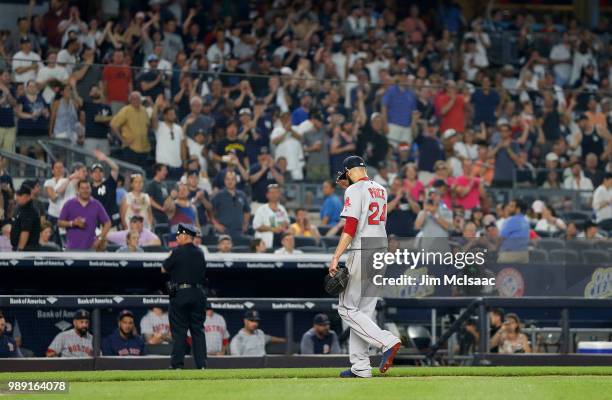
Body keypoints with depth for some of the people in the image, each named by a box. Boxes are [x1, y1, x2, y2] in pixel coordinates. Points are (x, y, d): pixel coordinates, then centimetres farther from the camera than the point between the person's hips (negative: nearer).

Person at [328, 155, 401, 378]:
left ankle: (388, 341, -18)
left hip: (363, 253, -8)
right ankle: (361, 367, 8)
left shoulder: (355, 190, -9)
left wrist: (336, 257, -19)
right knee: (363, 310, 11)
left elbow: (351, 227, -17)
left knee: (347, 309, -4)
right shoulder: (381, 190, 15)